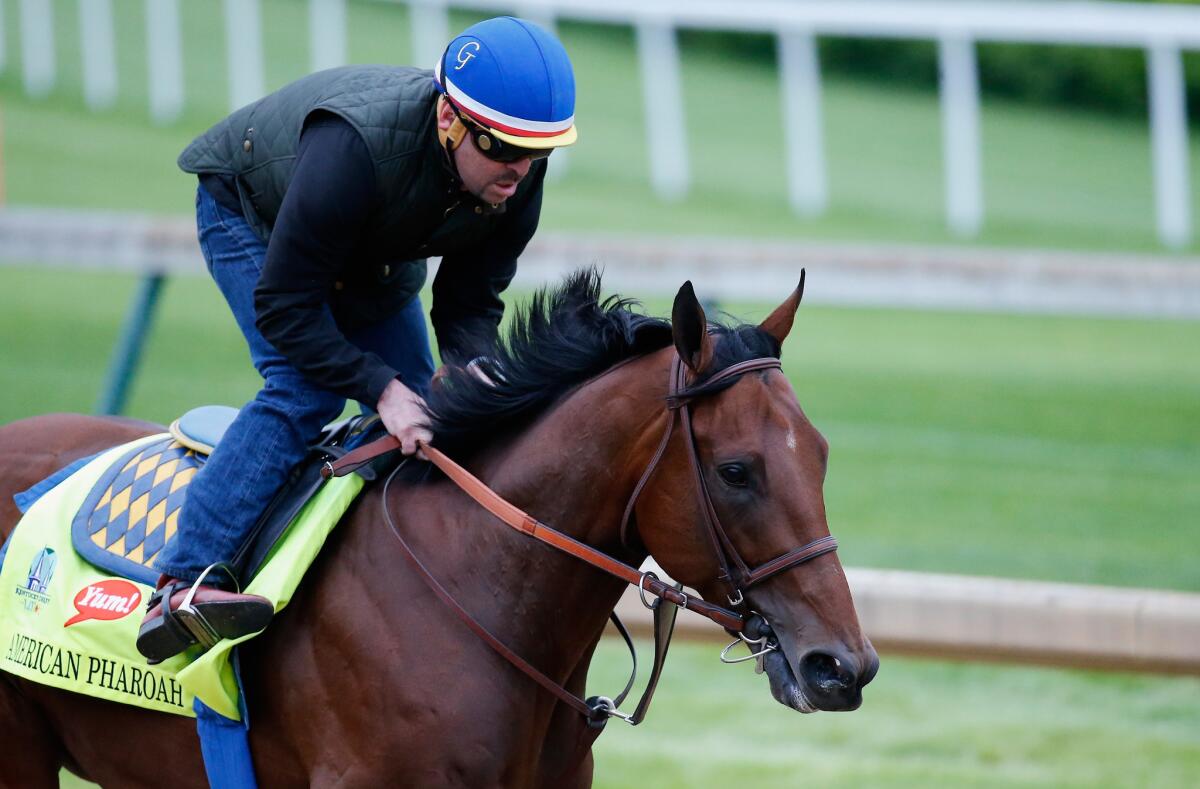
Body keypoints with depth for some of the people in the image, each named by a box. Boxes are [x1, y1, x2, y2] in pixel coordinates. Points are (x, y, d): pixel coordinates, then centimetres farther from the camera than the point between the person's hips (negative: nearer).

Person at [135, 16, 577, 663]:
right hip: (249, 215, -7)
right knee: (304, 390, -26)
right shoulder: (354, 148, -45)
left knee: (419, 413, 0)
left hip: (378, 255, 7)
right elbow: (283, 306, -38)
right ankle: (185, 582, -34)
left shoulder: (516, 182, -27)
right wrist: (380, 387, -43)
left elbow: (472, 301, -15)